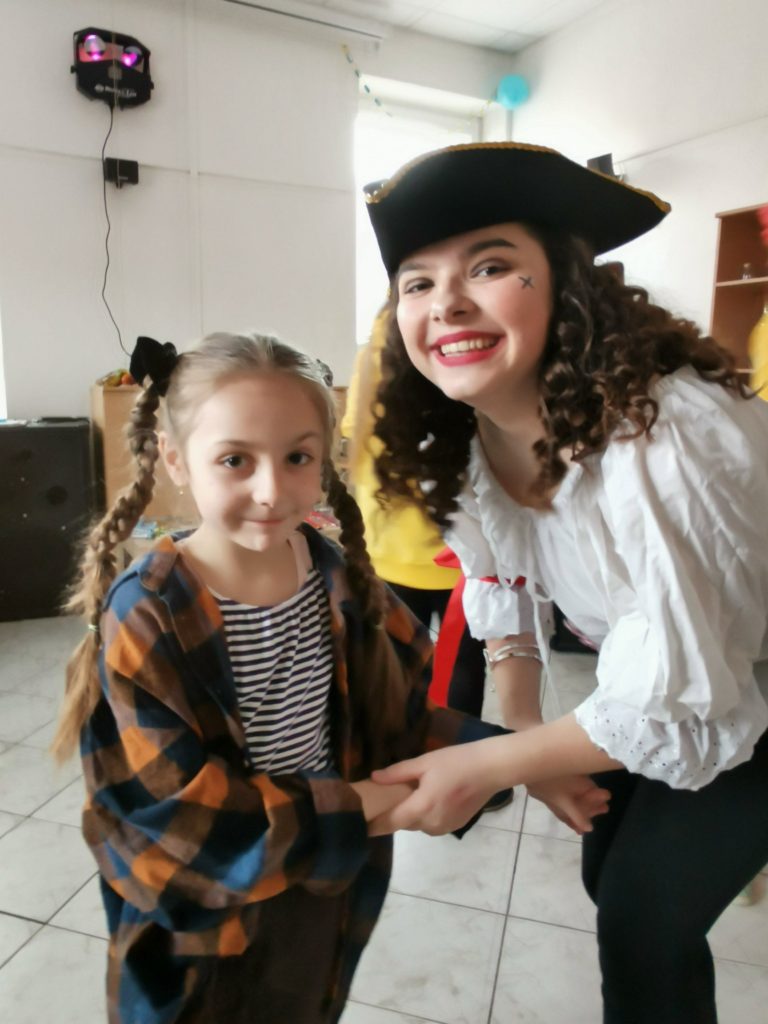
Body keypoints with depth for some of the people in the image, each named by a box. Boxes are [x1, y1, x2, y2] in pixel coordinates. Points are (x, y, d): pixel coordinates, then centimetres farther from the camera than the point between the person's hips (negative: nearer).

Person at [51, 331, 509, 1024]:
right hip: (210, 916, -4)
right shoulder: (146, 617, -26)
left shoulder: (339, 578, -12)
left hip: (327, 886, 4)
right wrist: (370, 806, -25)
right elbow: (177, 807, -25)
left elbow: (396, 714, -3)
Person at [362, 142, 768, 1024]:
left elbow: (677, 704, -30)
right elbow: (503, 592, -2)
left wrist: (487, 767, -24)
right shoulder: (461, 441, -16)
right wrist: (530, 740, -3)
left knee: (644, 919, -2)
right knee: (608, 871, 18)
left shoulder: (665, 436, -39)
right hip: (656, 674, 6)